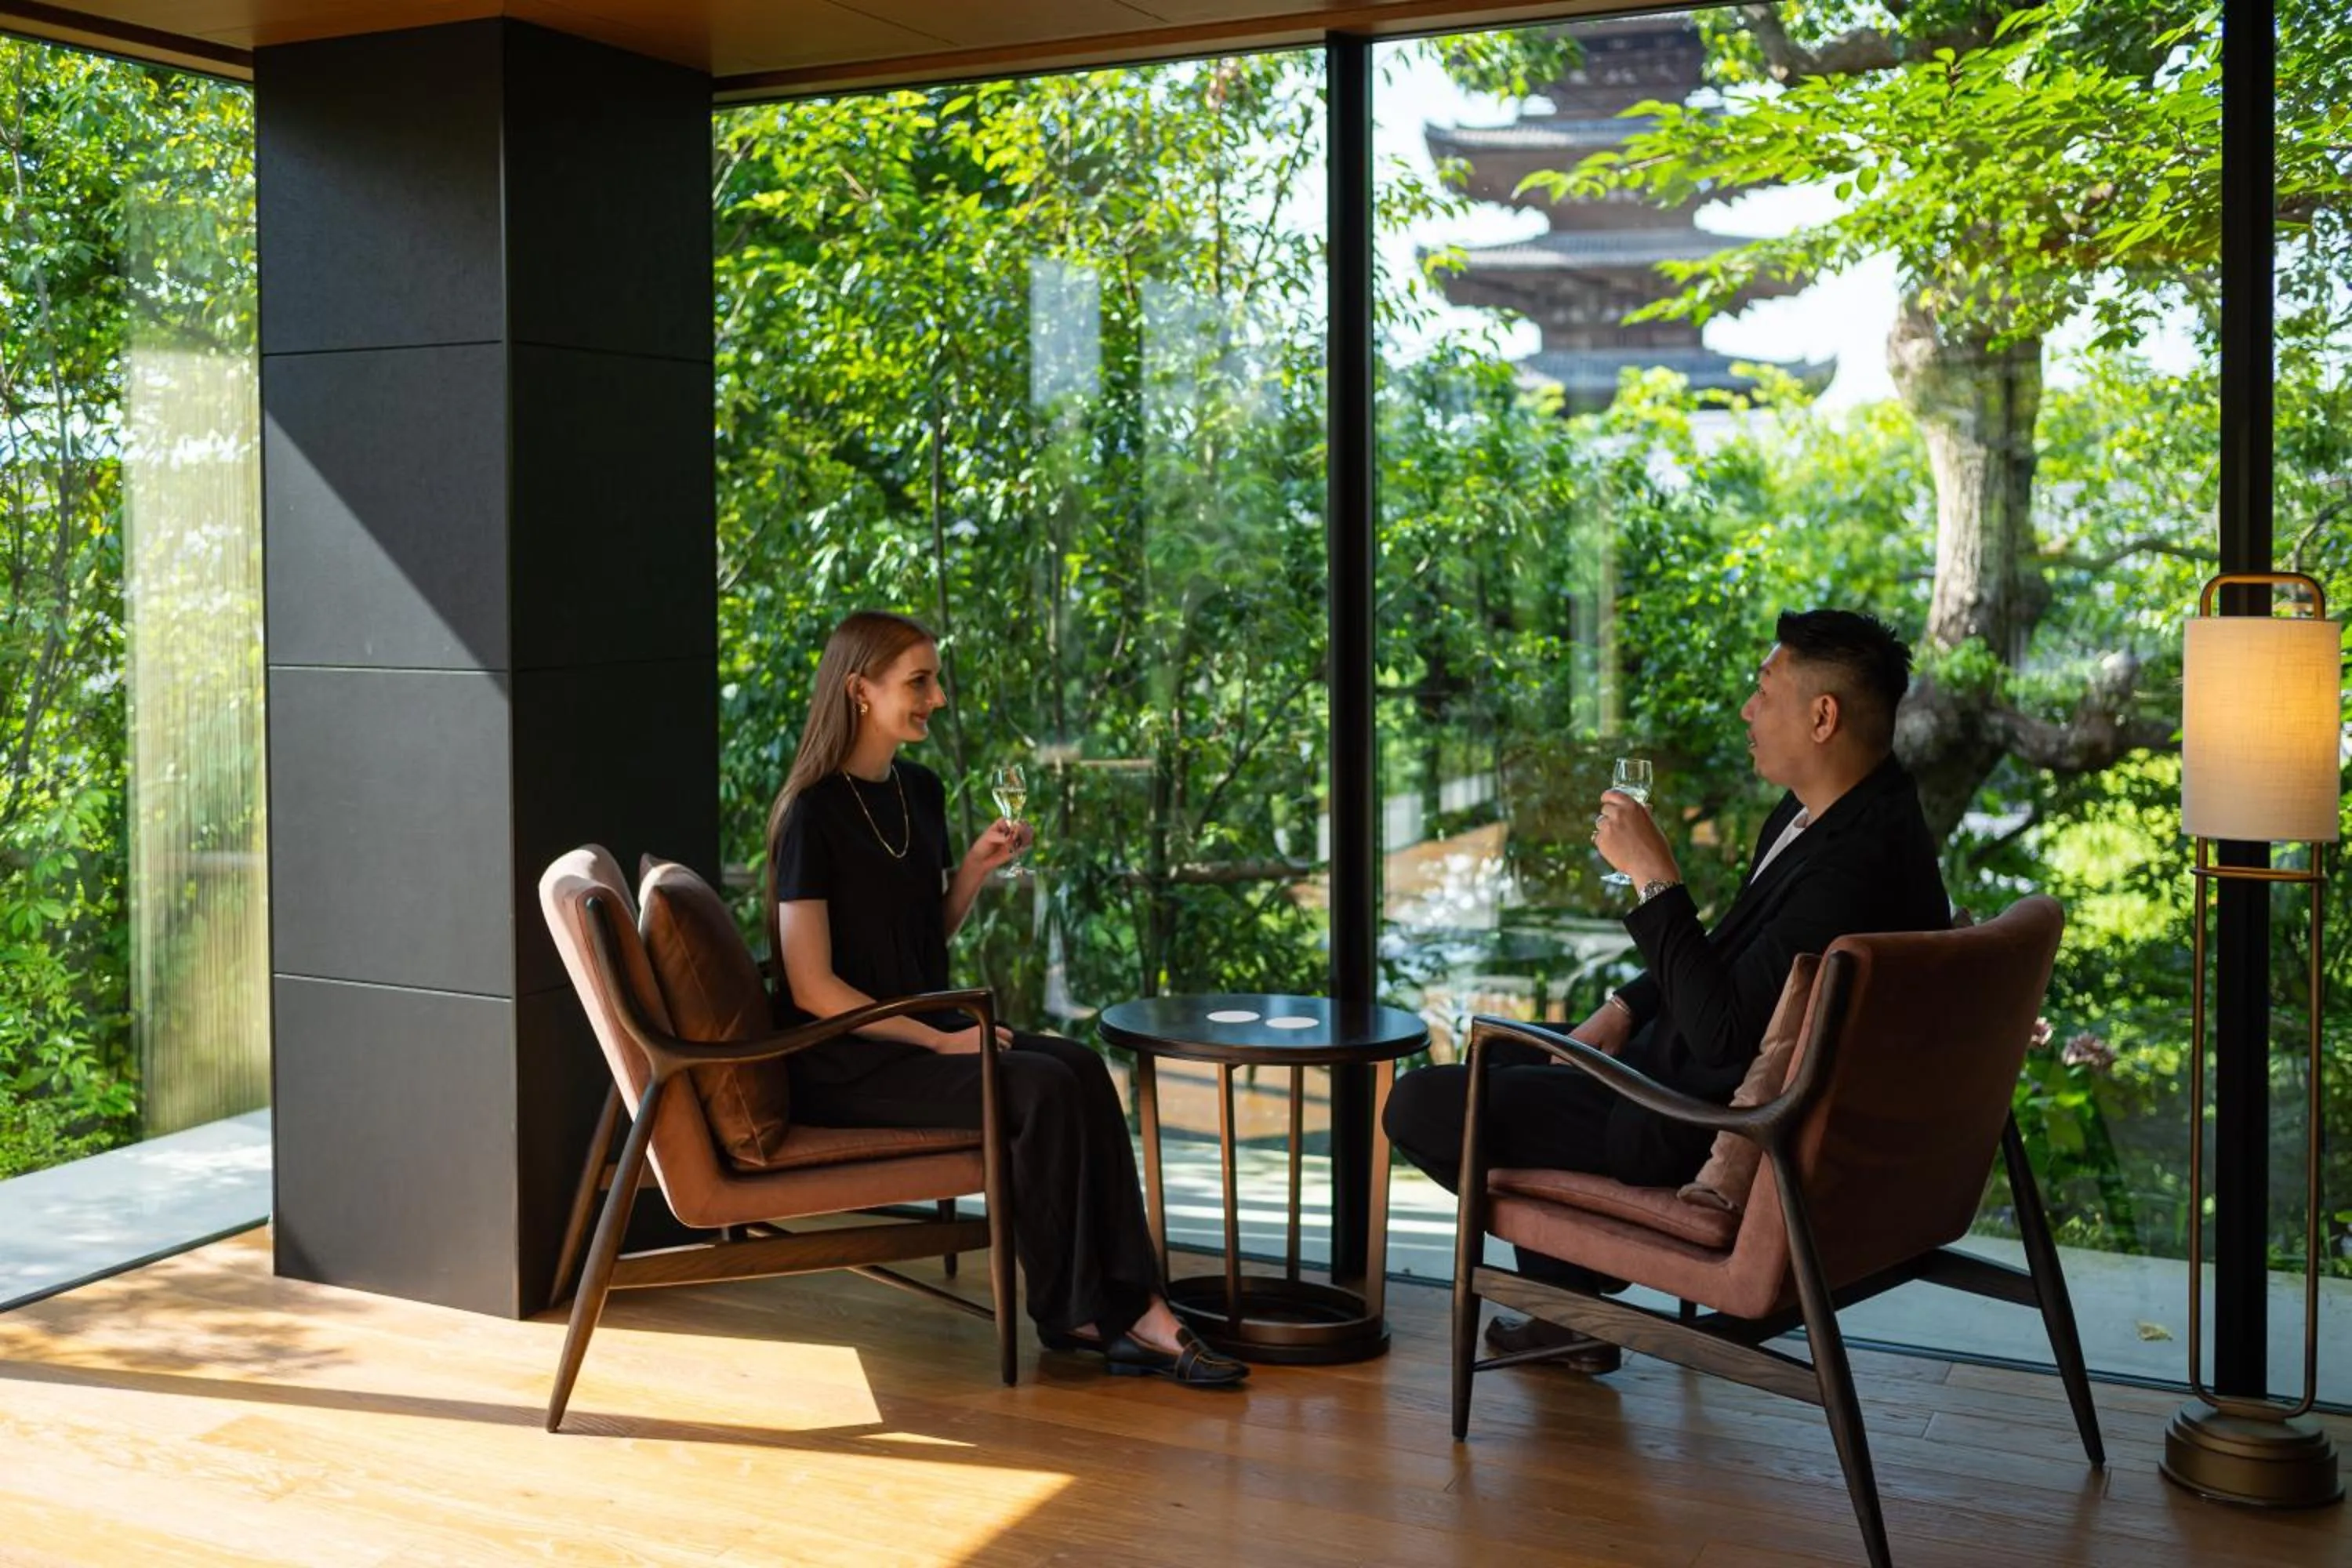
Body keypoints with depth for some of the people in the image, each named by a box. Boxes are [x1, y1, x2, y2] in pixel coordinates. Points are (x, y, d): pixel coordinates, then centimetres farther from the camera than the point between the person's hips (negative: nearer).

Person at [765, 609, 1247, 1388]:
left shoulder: (921, 791, 12)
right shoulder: (813, 815, -13)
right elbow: (812, 988, -16)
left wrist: (976, 866, 1)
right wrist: (939, 1041, -18)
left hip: (921, 1028, 8)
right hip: (843, 1060, -7)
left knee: (1081, 1066, -18)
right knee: (1041, 1089, -26)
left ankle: (1127, 1307, -22)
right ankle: (1072, 1312, -12)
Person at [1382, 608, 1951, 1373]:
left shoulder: (1856, 868, -30)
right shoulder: (1819, 808, 3)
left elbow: (1723, 1032, -31)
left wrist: (1654, 877, -27)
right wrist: (1628, 1007, 6)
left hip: (1710, 1126, -11)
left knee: (1418, 1107, -9)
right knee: (1499, 1057, 27)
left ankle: (1575, 1299, 14)